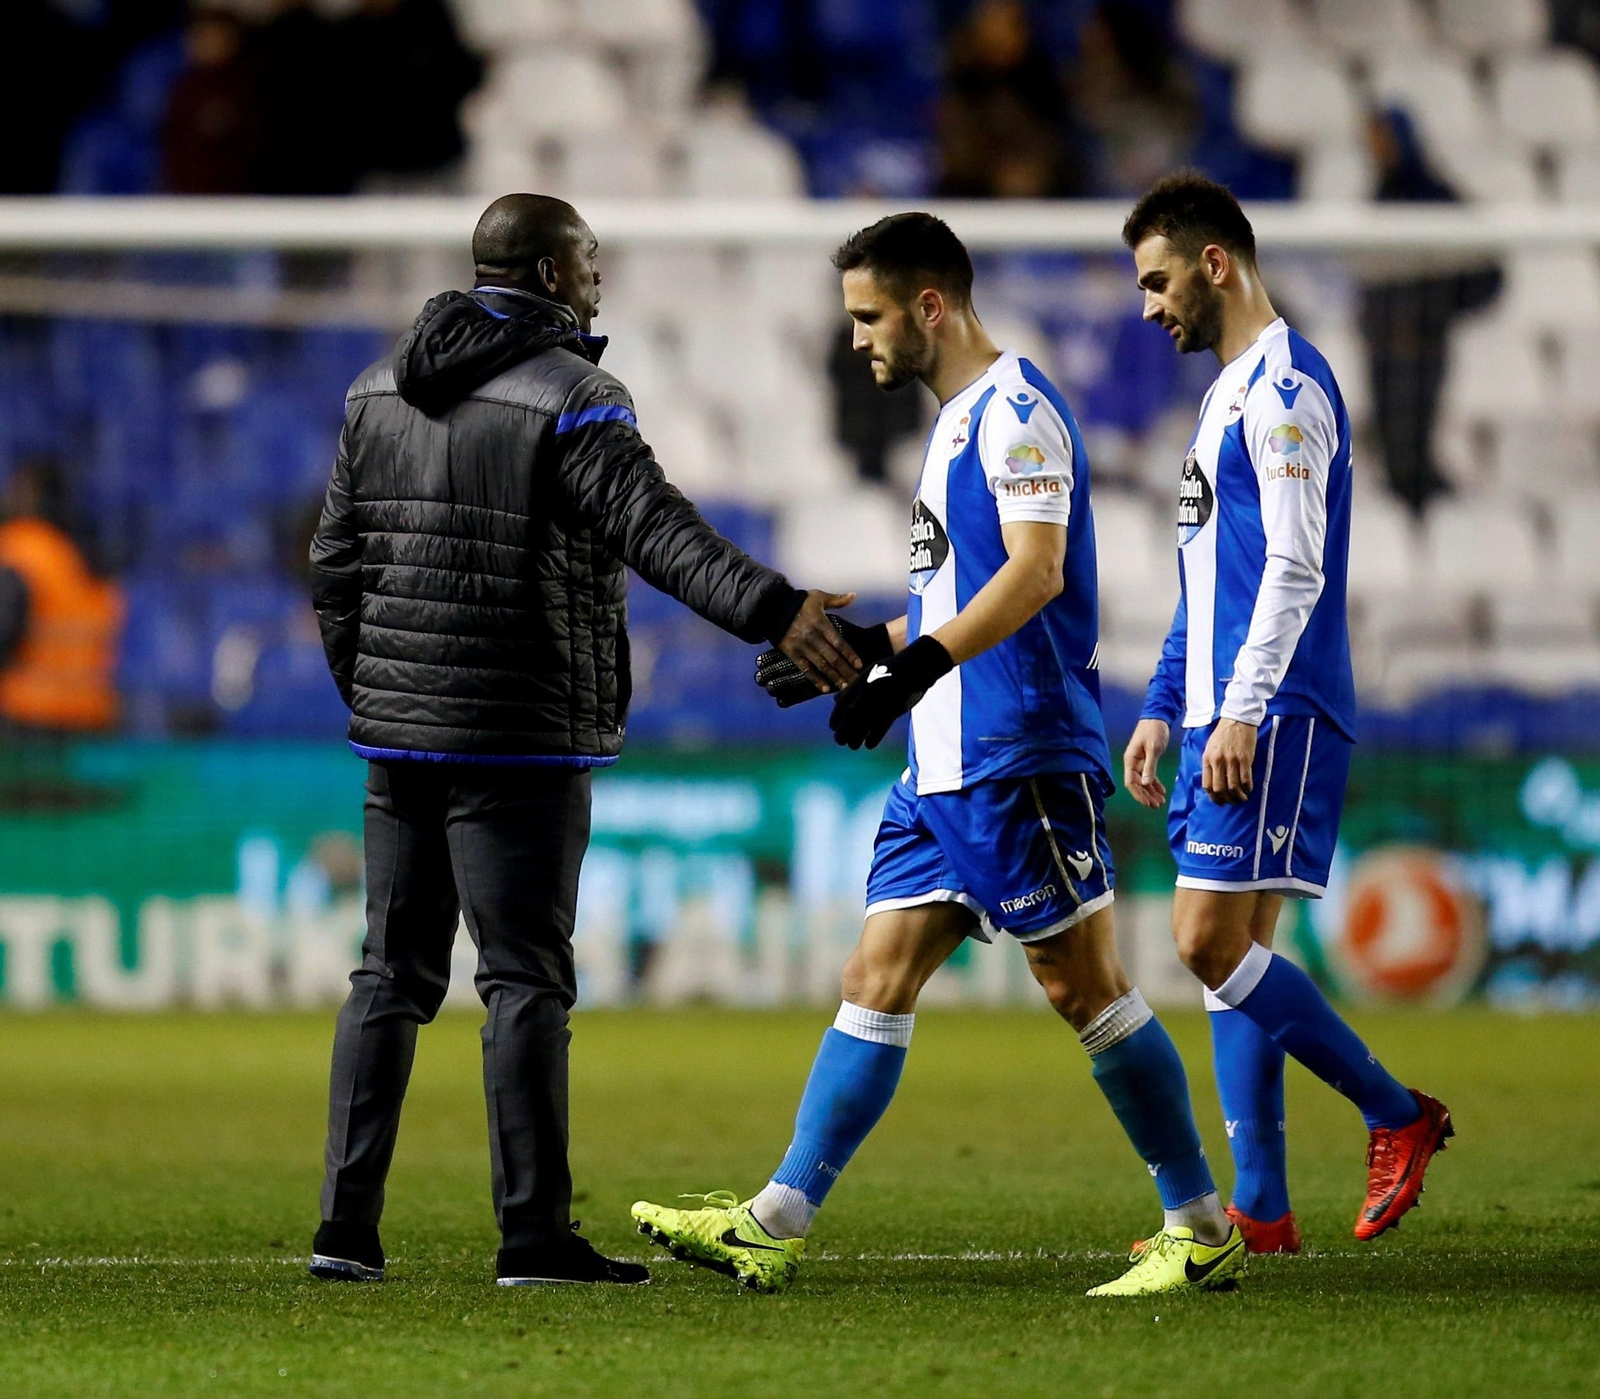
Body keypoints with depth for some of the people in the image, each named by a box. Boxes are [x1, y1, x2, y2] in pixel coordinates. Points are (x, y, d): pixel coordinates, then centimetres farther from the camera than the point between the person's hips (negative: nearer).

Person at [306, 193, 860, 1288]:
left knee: (394, 975, 11)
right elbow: (658, 530, -24)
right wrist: (776, 611, -31)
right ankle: (535, 1232, -4)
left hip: (399, 738, 7)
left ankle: (347, 1226, 8)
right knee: (527, 981, -4)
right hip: (519, 745, -7)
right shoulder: (568, 398, -11)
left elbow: (336, 565, 15)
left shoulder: (378, 394, 12)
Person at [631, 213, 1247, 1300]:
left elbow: (1036, 570, -23)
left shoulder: (1016, 411, -10)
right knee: (877, 978, 4)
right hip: (948, 762, 10)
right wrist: (869, 645, 23)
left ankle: (1203, 1231, 1)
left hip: (1021, 755, -10)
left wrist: (917, 664, -31)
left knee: (1085, 986, -6)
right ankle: (776, 1224, 2)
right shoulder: (959, 422, 20)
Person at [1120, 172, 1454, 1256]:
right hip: (1224, 717, 10)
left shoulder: (1285, 387, -11)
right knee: (1230, 953, 6)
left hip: (1273, 718, -10)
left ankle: (1400, 1115, -3)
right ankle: (1261, 1211, 6)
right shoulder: (1231, 393, 20)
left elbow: (1295, 568, -19)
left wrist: (1241, 712, -23)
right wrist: (1164, 709, 23)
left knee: (1215, 943, -13)